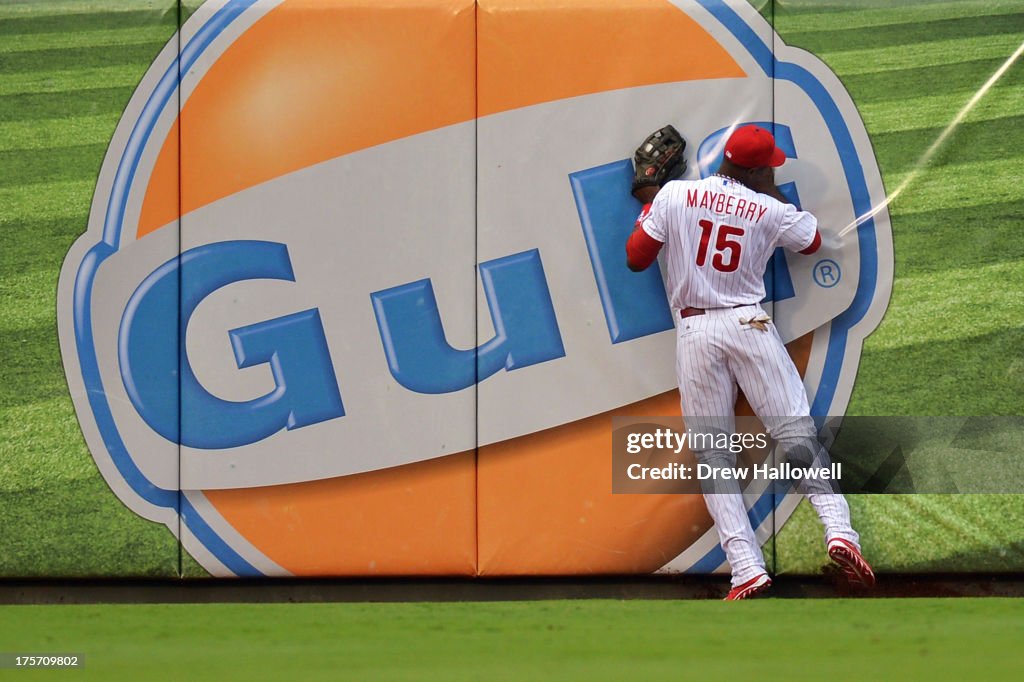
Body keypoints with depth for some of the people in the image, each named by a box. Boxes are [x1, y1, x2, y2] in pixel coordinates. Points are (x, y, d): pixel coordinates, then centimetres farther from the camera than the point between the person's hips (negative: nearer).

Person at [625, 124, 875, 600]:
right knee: (797, 434, -1)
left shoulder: (673, 196, 1)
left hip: (694, 332, 1)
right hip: (749, 325, 0)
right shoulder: (769, 210, 3)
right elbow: (811, 240, 22)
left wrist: (649, 205, 22)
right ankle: (839, 529, -20)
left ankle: (747, 567, -11)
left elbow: (636, 259, 7)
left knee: (714, 457, 1)